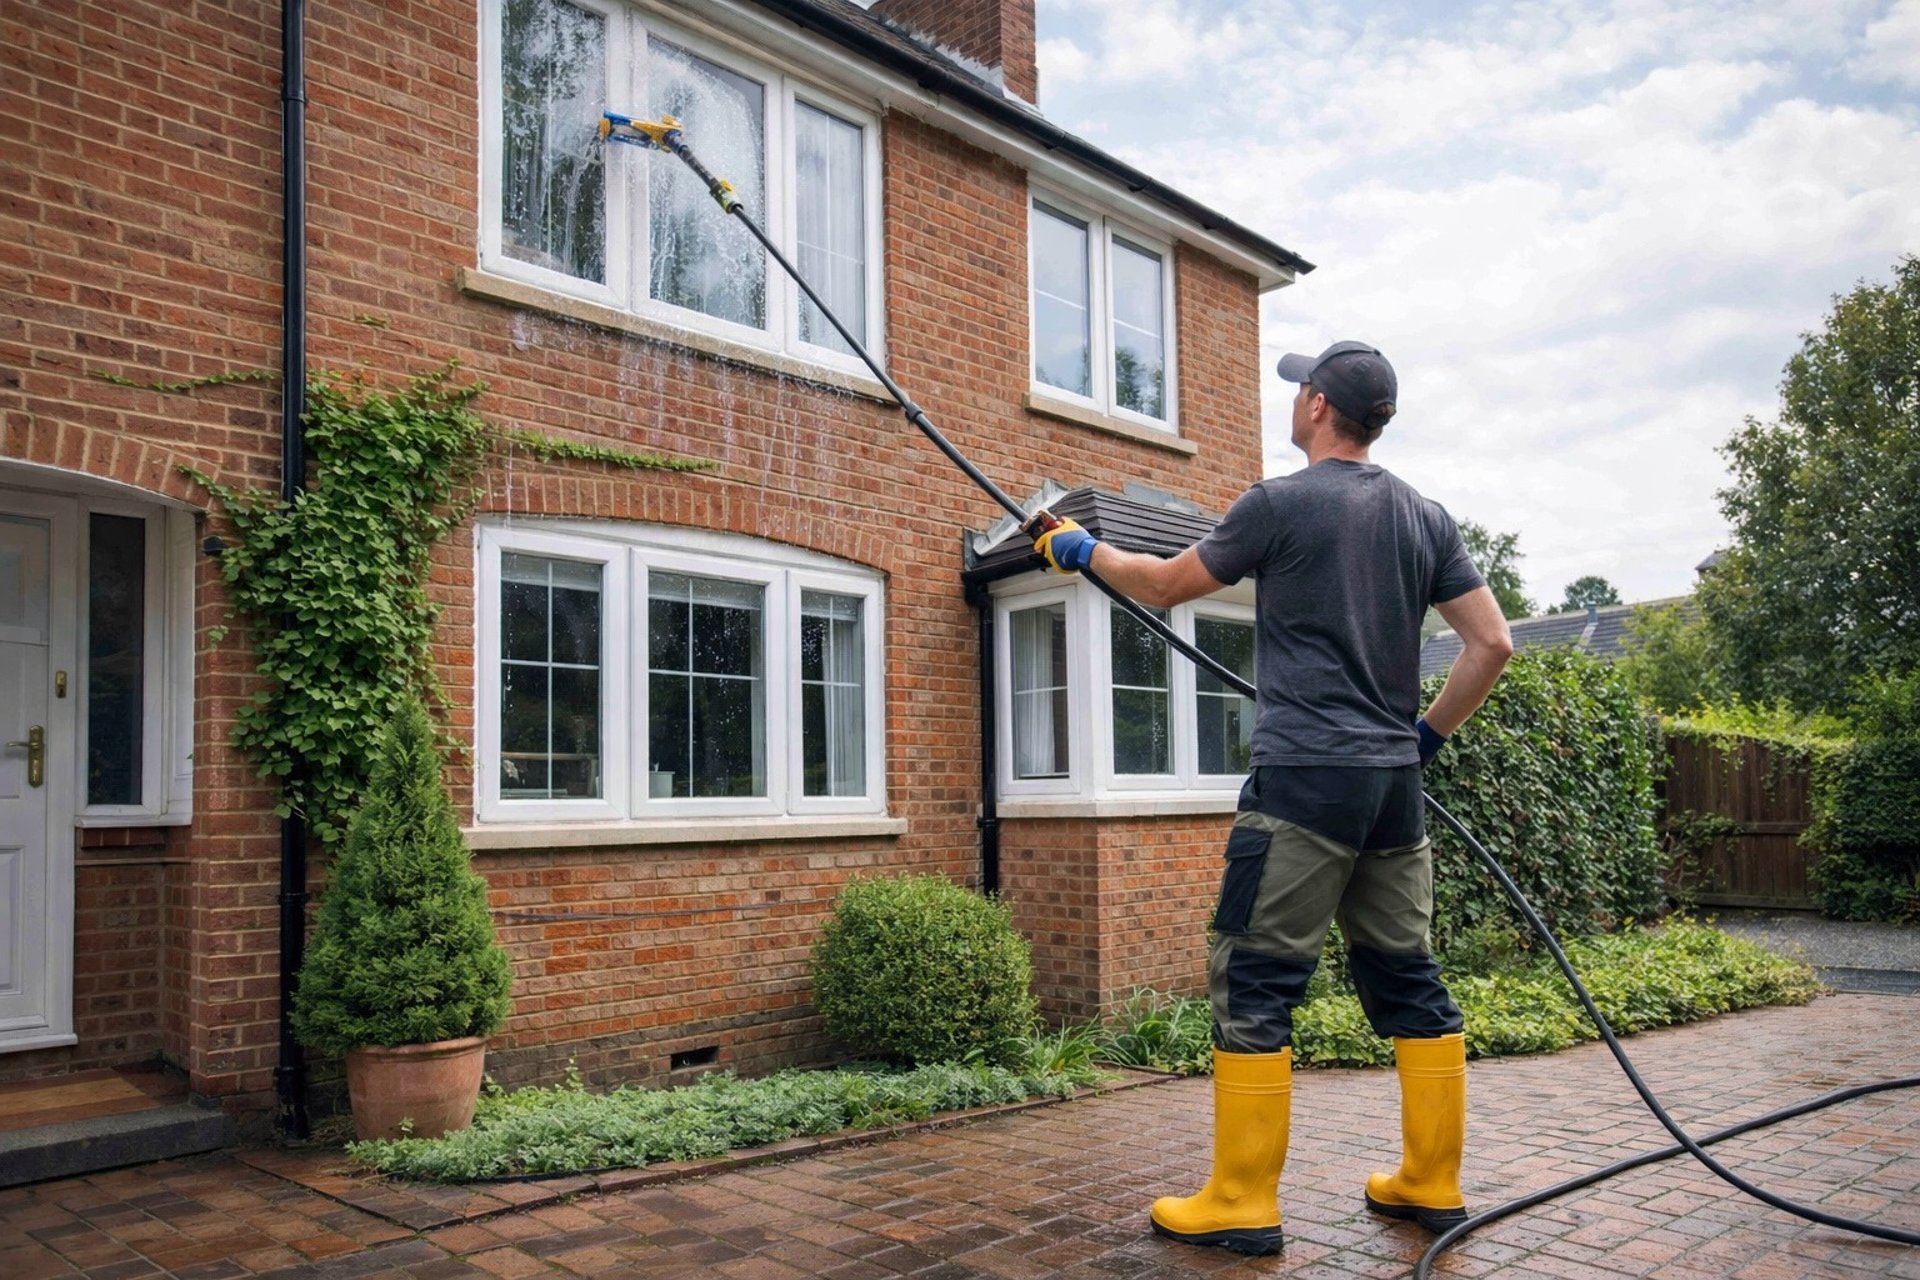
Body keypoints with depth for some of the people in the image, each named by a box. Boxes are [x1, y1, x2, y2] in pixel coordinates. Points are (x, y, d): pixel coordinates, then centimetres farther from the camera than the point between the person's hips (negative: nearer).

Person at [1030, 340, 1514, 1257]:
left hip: (1305, 776, -7)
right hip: (1394, 782, 7)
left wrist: (1084, 550, 22)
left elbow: (1165, 585, 5)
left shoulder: (1280, 504, -6)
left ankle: (1242, 1204, 2)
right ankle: (1433, 1185, 22)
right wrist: (1428, 733, 19)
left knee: (1253, 984, -2)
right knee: (1406, 980, 14)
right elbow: (1491, 645, 7)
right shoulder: (1426, 519, 10)